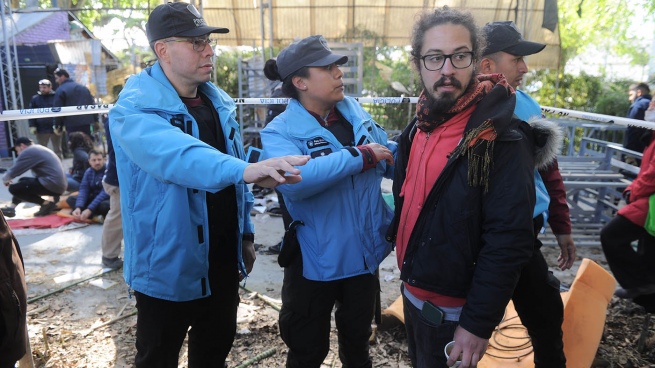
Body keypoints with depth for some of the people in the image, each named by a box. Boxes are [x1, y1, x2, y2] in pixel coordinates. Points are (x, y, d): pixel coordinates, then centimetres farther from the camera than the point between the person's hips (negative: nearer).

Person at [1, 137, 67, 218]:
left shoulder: (28, 151, -8)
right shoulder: (38, 149, 23)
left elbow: (14, 171, -7)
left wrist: (5, 179, 13)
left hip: (52, 185, -10)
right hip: (57, 184, 11)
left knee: (14, 188, -7)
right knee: (22, 181, 26)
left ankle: (45, 203, -8)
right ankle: (11, 207, 23)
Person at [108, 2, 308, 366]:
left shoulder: (219, 103, 4)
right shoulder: (136, 108, -17)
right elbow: (174, 156, -39)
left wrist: (246, 234, 10)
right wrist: (244, 169, -54)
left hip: (222, 262, 6)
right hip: (169, 267, -5)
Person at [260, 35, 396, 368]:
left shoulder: (357, 114, 1)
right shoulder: (281, 131, -17)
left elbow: (395, 160, 10)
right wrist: (361, 156, -31)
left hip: (365, 254, 5)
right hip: (317, 261, -5)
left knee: (357, 339, 28)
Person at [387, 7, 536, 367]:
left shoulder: (501, 140, -22)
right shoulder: (417, 128, 0)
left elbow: (508, 243, -23)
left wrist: (478, 323, -20)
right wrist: (409, 277, 10)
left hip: (452, 308, -7)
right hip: (412, 291, 7)